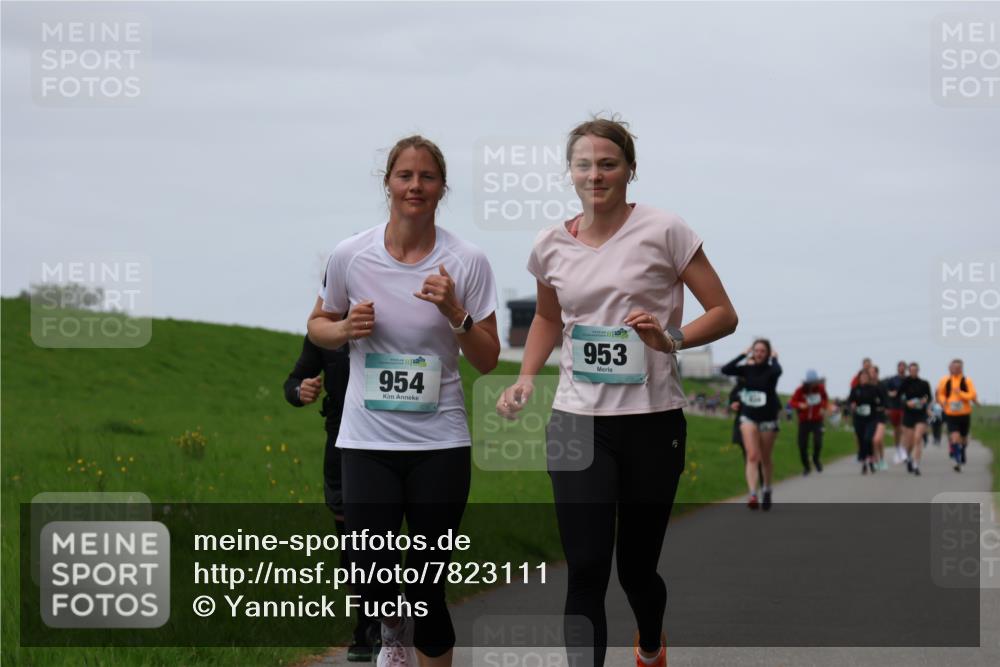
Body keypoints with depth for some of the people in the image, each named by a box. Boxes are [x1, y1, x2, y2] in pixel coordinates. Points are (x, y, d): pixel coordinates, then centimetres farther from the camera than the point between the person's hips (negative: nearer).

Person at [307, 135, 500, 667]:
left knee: (427, 585, 0)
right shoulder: (350, 255, -1)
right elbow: (318, 325, 15)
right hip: (367, 439, 0)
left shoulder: (466, 262, -3)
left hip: (440, 443, 0)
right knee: (372, 575, -13)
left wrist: (455, 313, -16)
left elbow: (487, 360, 1)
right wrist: (346, 329, -7)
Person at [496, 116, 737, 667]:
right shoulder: (551, 246, 6)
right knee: (585, 570, -10)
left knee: (636, 566, 10)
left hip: (652, 420, -2)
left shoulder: (662, 231, -6)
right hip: (578, 420, 2)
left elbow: (723, 314, -3)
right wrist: (526, 377, 9)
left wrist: (672, 339, -21)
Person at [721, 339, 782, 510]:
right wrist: (744, 355, -11)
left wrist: (774, 358, -16)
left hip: (768, 419, -1)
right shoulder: (748, 369, -1)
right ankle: (753, 495, -23)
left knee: (765, 459, 12)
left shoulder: (770, 370, -9)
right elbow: (725, 370, -14)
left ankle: (767, 492, 35)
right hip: (749, 418, 1)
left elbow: (777, 371, -34)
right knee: (752, 456, -14)